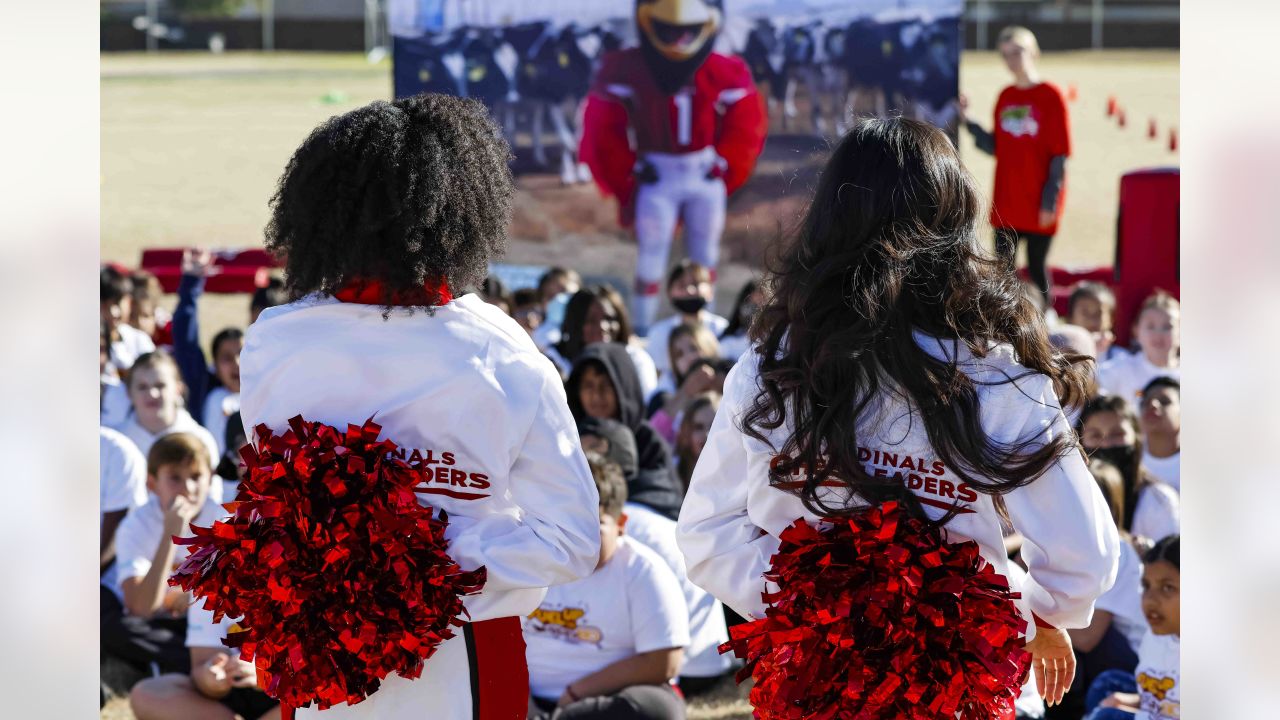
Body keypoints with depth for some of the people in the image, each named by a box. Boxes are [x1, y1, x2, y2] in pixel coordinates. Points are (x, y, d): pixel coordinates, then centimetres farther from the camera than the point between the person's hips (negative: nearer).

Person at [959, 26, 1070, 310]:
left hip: (1039, 208, -6)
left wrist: (1050, 201, -14)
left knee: (1037, 268, 0)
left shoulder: (1050, 96, -8)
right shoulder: (1005, 97, 9)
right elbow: (995, 148, 11)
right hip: (1005, 204, 6)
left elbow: (1059, 155, -10)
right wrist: (968, 121, 0)